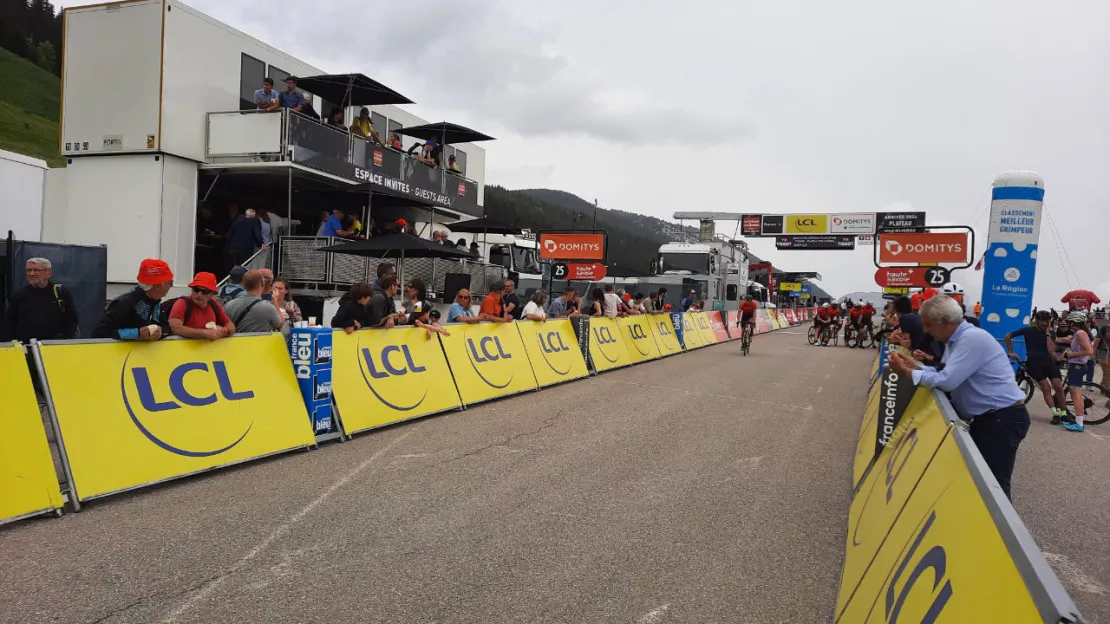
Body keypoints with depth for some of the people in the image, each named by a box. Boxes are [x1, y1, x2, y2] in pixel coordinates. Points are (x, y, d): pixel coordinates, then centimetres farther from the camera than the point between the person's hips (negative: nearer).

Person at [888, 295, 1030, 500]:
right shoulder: (956, 339, 10)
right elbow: (945, 373, 14)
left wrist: (906, 372, -16)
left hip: (1004, 419, -10)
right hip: (988, 417, 10)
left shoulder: (973, 338, -22)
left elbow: (946, 380, -26)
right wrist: (914, 365, 1)